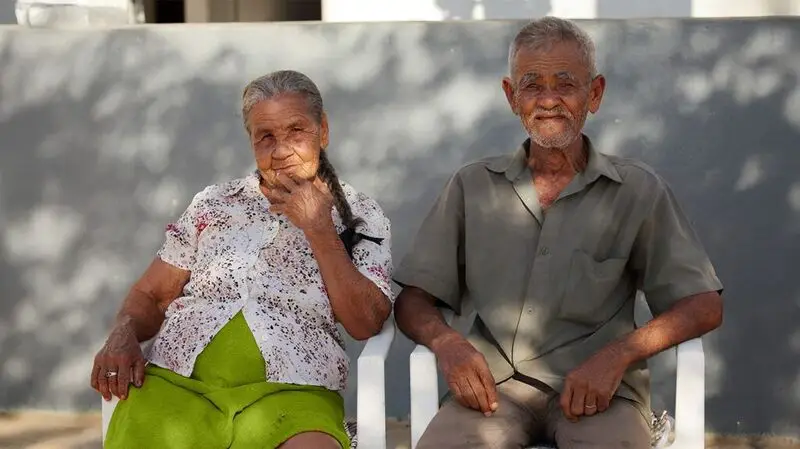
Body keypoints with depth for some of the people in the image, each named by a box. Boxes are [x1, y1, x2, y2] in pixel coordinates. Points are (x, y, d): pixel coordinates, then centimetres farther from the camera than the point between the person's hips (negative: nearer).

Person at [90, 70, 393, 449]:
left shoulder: (360, 216, 13)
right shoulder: (214, 202, 19)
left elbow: (364, 324, 1)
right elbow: (150, 295, 19)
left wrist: (319, 229, -3)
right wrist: (123, 334, -3)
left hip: (289, 392, -2)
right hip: (176, 380, 2)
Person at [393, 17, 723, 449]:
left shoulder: (638, 190, 8)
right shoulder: (472, 186, 13)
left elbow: (704, 306, 4)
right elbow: (411, 300, 13)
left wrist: (618, 355, -12)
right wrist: (446, 341, -10)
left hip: (598, 389, -1)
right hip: (495, 384, 1)